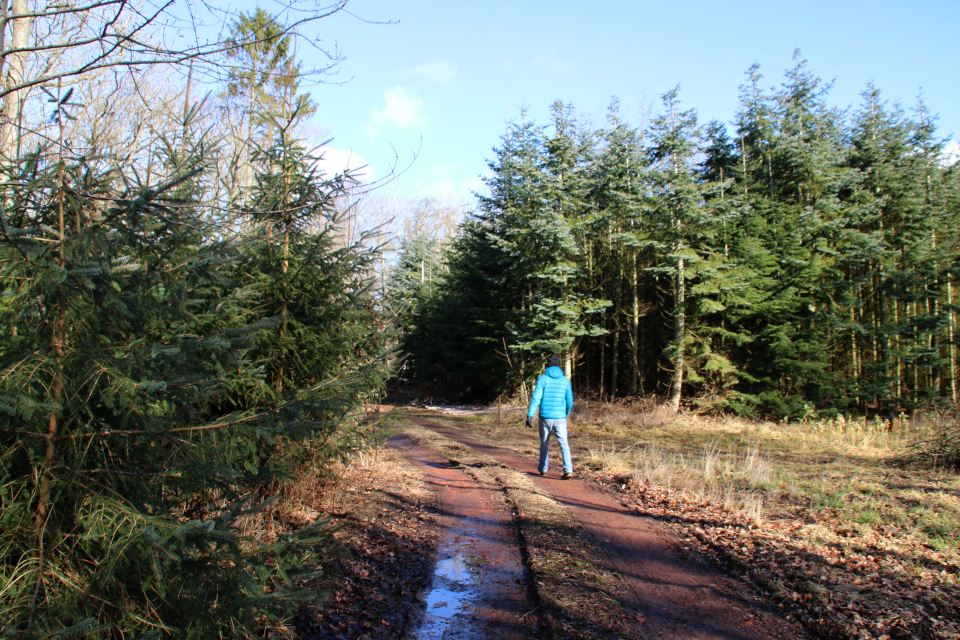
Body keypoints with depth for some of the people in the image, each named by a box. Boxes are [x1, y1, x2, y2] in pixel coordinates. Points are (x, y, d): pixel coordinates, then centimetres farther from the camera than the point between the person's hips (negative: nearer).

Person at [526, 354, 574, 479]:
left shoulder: (542, 379, -4)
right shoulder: (565, 380, 6)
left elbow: (536, 398, -12)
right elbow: (569, 401, 11)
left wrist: (530, 415, -13)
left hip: (545, 417, -1)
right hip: (560, 417, 1)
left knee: (544, 443, 16)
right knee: (564, 444, -1)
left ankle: (543, 468, 30)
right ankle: (568, 469, -17)